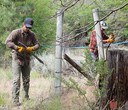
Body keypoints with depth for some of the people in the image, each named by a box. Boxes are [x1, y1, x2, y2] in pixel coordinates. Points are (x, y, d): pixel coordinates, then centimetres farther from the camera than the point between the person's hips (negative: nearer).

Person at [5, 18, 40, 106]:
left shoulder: (32, 34, -1)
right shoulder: (16, 32, -14)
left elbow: (37, 44, 2)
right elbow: (8, 42, -23)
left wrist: (31, 48, -19)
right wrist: (17, 48, -33)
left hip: (27, 59, 4)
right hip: (17, 59, -4)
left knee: (26, 79, 14)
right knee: (17, 79, -11)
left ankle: (26, 96, 31)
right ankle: (15, 99, -10)